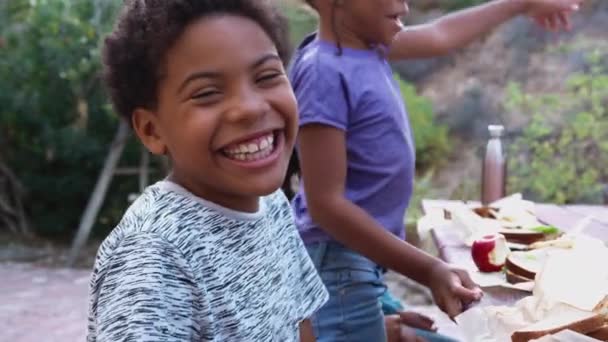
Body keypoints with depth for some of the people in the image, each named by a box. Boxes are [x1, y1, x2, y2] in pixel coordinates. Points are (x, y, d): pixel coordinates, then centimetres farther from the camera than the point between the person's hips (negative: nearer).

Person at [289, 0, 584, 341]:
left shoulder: (366, 44, 4)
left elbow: (440, 35, 22)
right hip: (339, 259, -9)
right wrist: (430, 271, -28)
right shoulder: (323, 71, -22)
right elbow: (326, 204, -25)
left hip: (362, 254, 9)